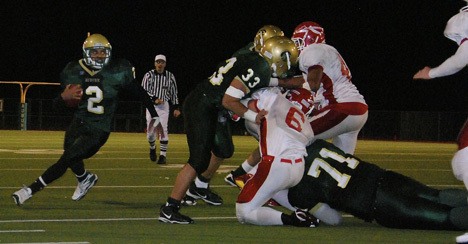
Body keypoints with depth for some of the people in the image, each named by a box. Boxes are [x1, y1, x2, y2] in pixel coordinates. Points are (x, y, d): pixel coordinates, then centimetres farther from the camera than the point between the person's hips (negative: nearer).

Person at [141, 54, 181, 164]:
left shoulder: (170, 76, 3)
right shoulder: (149, 75, -2)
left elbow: (174, 93, 10)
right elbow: (143, 90, -8)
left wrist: (176, 107, 8)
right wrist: (154, 99, -22)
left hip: (163, 105, 0)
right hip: (151, 104, 0)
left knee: (163, 129, -10)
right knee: (150, 130, 1)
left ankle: (163, 155, -7)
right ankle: (152, 148, 31)